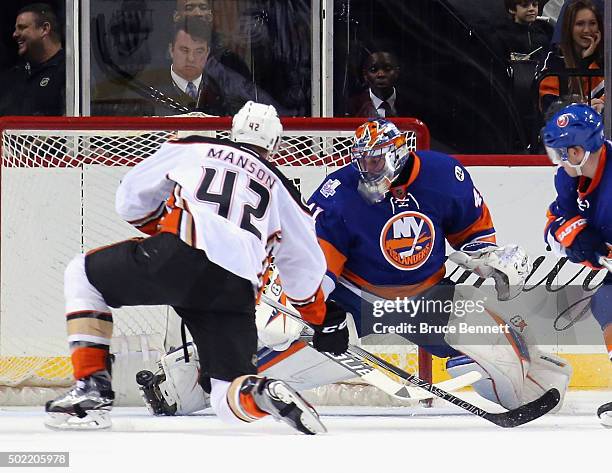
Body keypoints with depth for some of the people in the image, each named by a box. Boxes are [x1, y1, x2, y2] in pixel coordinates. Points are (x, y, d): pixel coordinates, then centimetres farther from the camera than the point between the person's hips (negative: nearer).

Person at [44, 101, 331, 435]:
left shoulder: (192, 148, 23)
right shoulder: (279, 188, 29)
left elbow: (131, 200, 28)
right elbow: (306, 264, 33)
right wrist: (319, 318, 50)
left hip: (174, 258, -2)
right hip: (236, 291, 2)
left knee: (82, 276, 23)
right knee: (227, 396, 12)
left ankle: (92, 388, 10)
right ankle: (265, 394, -26)